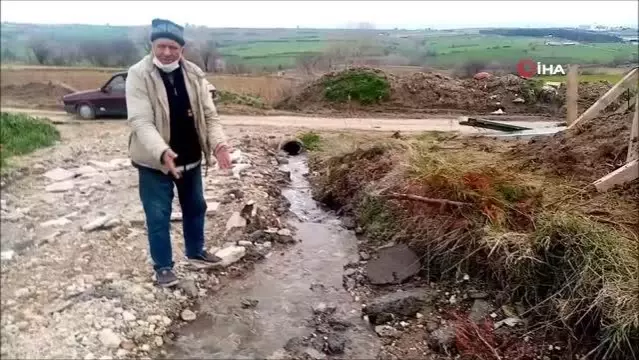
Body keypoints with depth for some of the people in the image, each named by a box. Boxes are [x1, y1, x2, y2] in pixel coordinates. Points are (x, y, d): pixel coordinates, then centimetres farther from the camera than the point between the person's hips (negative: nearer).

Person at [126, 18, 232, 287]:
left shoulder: (194, 74, -1)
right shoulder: (138, 75, -14)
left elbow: (209, 115, -1)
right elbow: (140, 121, -23)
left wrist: (218, 143, -20)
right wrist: (162, 152, -39)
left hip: (190, 159, 5)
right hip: (154, 162, -4)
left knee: (195, 207, 20)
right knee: (158, 216, 6)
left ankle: (195, 252, 42)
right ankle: (163, 266, 26)